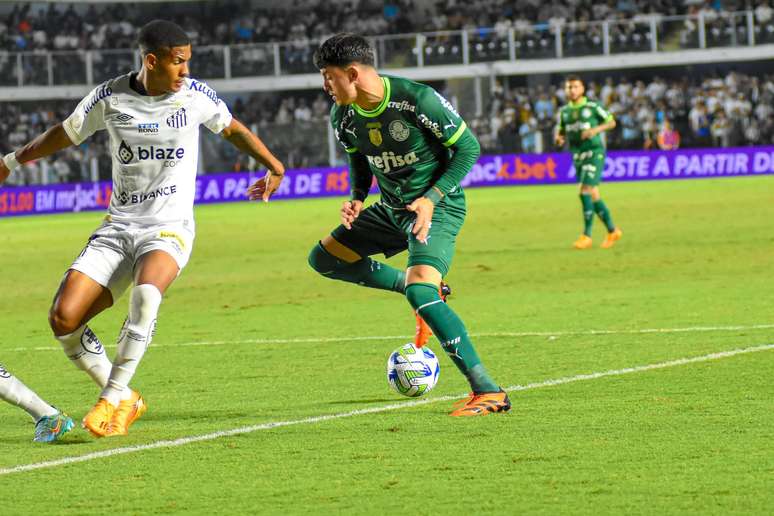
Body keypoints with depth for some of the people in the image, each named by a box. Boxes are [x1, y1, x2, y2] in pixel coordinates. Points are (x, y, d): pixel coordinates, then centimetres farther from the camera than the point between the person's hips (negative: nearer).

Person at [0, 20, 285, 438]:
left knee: (146, 293, -36)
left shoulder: (196, 95, -2)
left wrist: (273, 166, 14)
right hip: (118, 228, 2)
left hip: (170, 228, -2)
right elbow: (65, 134, 16)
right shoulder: (110, 97, -1)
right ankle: (125, 400, 4)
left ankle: (112, 401, -25)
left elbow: (232, 129, 18)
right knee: (63, 318, -14)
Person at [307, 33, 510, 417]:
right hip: (391, 209, 8)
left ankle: (488, 392, -26)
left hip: (437, 207, -8)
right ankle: (414, 285, 17)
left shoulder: (417, 99, -24)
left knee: (420, 291, -28)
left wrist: (431, 198, -22)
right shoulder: (344, 116, -4)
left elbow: (468, 147, -15)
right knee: (323, 258, 11)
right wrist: (357, 198, -3)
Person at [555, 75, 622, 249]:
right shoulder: (564, 111, 10)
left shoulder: (593, 106, -5)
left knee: (585, 191, -17)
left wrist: (596, 129, -15)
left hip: (594, 152, -6)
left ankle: (587, 235, -12)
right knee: (593, 195, 8)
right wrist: (559, 138, -4)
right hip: (578, 156, 6)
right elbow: (561, 130, 20)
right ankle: (612, 230, 22)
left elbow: (611, 122, 2)